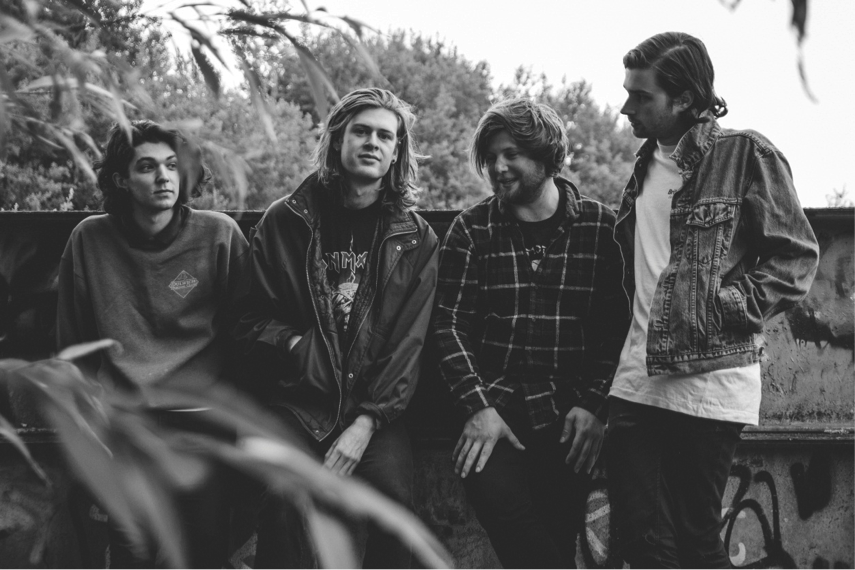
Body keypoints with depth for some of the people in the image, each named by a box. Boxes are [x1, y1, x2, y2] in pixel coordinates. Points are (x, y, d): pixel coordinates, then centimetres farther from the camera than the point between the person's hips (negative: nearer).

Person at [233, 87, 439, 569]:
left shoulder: (416, 239, 8)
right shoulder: (286, 221, 8)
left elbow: (409, 343, 0)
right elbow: (252, 320, 9)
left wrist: (367, 423, -11)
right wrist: (299, 349, -10)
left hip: (378, 407, 1)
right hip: (298, 402, 0)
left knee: (393, 492, -25)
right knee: (286, 500, -26)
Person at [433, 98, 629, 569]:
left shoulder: (601, 227, 7)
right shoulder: (471, 230, 9)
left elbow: (618, 328, 3)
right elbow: (450, 325, 3)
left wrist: (594, 405, -8)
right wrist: (477, 405, -8)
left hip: (568, 418, 0)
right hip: (494, 407, 0)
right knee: (501, 501, -25)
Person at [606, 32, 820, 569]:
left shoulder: (746, 154, -7)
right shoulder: (648, 163, 15)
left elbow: (796, 257, -7)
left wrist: (730, 307, -15)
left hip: (710, 380, -6)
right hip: (638, 380, 7)